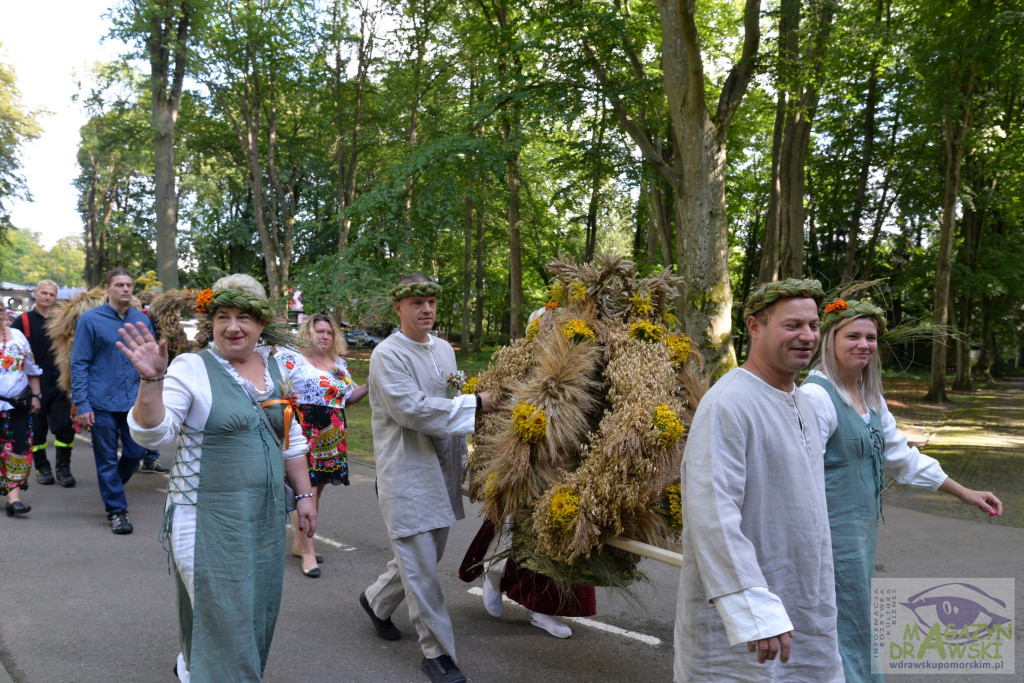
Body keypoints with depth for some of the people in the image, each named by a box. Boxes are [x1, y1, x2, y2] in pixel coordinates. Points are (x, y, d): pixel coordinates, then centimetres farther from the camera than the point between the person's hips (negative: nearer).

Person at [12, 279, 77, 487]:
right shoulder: (23, 321, 4)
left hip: (59, 383, 1)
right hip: (34, 384, -1)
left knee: (64, 427, -4)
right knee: (37, 428, 6)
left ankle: (63, 468, 7)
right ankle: (42, 468, 19)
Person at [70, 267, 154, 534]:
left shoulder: (142, 320, 7)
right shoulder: (90, 319, -3)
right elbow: (79, 364, -4)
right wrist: (82, 405, -10)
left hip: (135, 402, 3)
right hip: (103, 404, -3)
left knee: (136, 452, 8)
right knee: (107, 459, 4)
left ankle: (112, 486, 37)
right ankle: (117, 511, 16)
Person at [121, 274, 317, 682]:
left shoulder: (275, 368, 8)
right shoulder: (192, 368, -9)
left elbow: (291, 440, 15)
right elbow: (152, 434, -18)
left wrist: (304, 495, 13)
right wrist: (152, 380, -32)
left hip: (267, 516, 6)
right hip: (209, 520, -6)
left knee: (256, 608, 17)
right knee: (221, 614, 1)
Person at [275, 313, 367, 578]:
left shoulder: (339, 364, 16)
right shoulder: (292, 358, -3)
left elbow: (350, 397, 20)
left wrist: (370, 385, 4)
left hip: (332, 436, 7)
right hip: (304, 433, -6)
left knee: (317, 488, 11)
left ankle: (299, 542, 25)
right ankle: (307, 551, -2)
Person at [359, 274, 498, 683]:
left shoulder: (443, 349, 11)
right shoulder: (388, 354, -12)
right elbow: (411, 409, -22)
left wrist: (461, 458, 21)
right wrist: (475, 403, -19)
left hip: (441, 469, 8)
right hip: (406, 473, -8)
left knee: (427, 553, 18)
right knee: (420, 564, -2)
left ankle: (377, 600, 43)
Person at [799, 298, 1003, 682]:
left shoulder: (870, 397, 10)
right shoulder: (817, 395, -18)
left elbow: (900, 457, 18)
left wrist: (964, 493, 20)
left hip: (863, 529, 9)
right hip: (834, 531, -9)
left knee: (858, 625, 19)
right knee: (848, 629, 1)